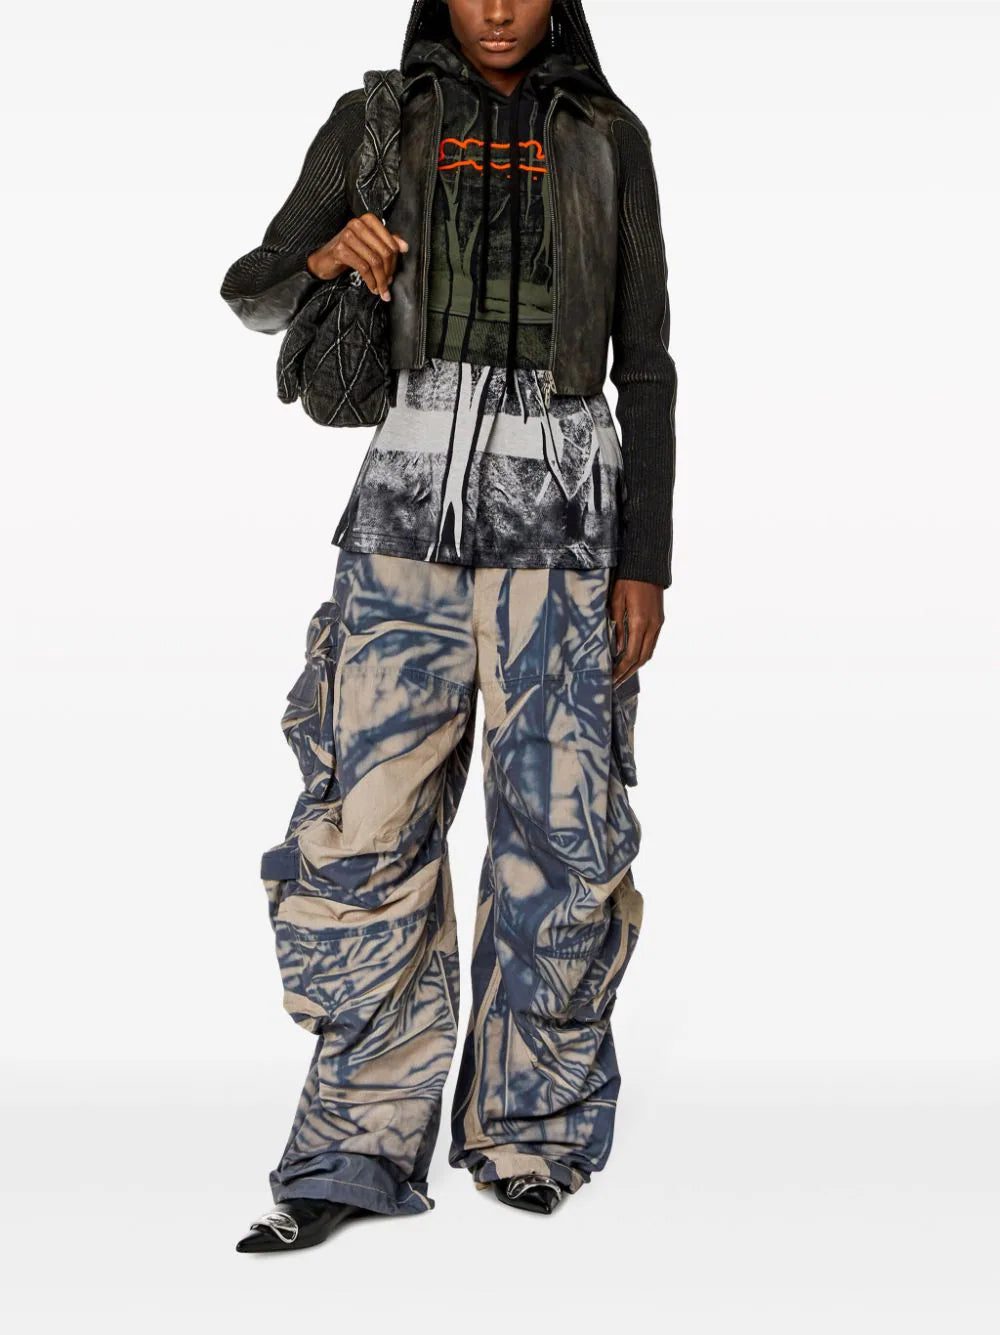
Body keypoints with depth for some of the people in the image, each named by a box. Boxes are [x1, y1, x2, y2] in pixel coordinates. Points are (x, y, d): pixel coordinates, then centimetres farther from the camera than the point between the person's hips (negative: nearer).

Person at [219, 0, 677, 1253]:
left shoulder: (607, 138, 8)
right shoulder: (375, 124, 9)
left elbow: (646, 365, 7)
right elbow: (252, 294, 12)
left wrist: (646, 557, 1)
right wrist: (324, 257, -12)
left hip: (560, 518, 0)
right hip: (410, 503, 0)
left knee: (561, 825, -1)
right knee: (367, 823, -5)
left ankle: (528, 1130, 14)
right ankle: (359, 1146, 3)